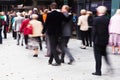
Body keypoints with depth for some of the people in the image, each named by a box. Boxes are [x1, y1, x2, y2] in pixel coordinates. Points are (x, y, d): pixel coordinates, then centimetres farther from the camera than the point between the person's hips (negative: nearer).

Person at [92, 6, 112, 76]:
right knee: (104, 53, 24)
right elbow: (107, 30, 4)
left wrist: (93, 40, -4)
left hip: (97, 40, -5)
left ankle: (98, 71, 5)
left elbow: (94, 31, -13)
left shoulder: (96, 19, -14)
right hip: (105, 40, 5)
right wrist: (107, 39, 12)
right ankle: (109, 64, 11)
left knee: (98, 56, 1)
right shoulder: (107, 19, 1)